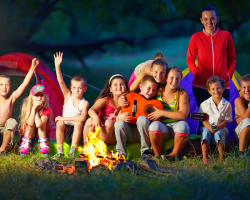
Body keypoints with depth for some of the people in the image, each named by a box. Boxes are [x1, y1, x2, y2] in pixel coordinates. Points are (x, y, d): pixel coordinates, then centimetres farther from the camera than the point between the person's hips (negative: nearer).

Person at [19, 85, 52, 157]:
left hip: (41, 134, 0)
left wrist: (37, 110, -30)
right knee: (32, 123, -28)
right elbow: (30, 123, -33)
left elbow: (39, 124, -35)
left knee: (41, 123, -27)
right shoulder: (26, 107, -18)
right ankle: (26, 143, -21)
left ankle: (43, 143, -21)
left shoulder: (47, 110, -20)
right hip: (27, 134, 0)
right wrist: (34, 108, -35)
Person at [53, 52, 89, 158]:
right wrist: (57, 66, -22)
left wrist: (64, 118, -21)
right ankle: (60, 151, -21)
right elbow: (60, 81, -10)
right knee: (60, 123, -27)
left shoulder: (84, 103, -6)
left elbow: (82, 117, -24)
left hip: (76, 132, -1)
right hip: (64, 132, 1)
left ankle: (73, 151, -23)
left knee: (78, 122, -29)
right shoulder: (68, 96, 1)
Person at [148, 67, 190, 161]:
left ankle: (173, 155, -19)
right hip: (162, 126, 1)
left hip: (176, 124, -1)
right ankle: (157, 155, -17)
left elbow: (183, 115, -16)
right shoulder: (158, 91, 6)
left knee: (182, 125, -36)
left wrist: (162, 113, -17)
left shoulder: (182, 94, -2)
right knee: (154, 125, -34)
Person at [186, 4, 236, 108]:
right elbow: (190, 60, 7)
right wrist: (198, 75, -8)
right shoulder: (196, 37, 3)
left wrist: (229, 74, -2)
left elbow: (232, 58, 14)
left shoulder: (225, 35, 6)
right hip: (201, 86, -1)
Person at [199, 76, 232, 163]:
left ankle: (221, 157, -34)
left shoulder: (227, 105, -1)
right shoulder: (205, 104, 1)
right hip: (207, 127, 1)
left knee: (218, 134, -34)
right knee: (205, 133, -33)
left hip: (221, 127, 0)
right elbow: (204, 120, 0)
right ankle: (205, 158, -39)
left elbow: (226, 120, -3)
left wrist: (217, 128, -20)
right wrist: (210, 127, -20)